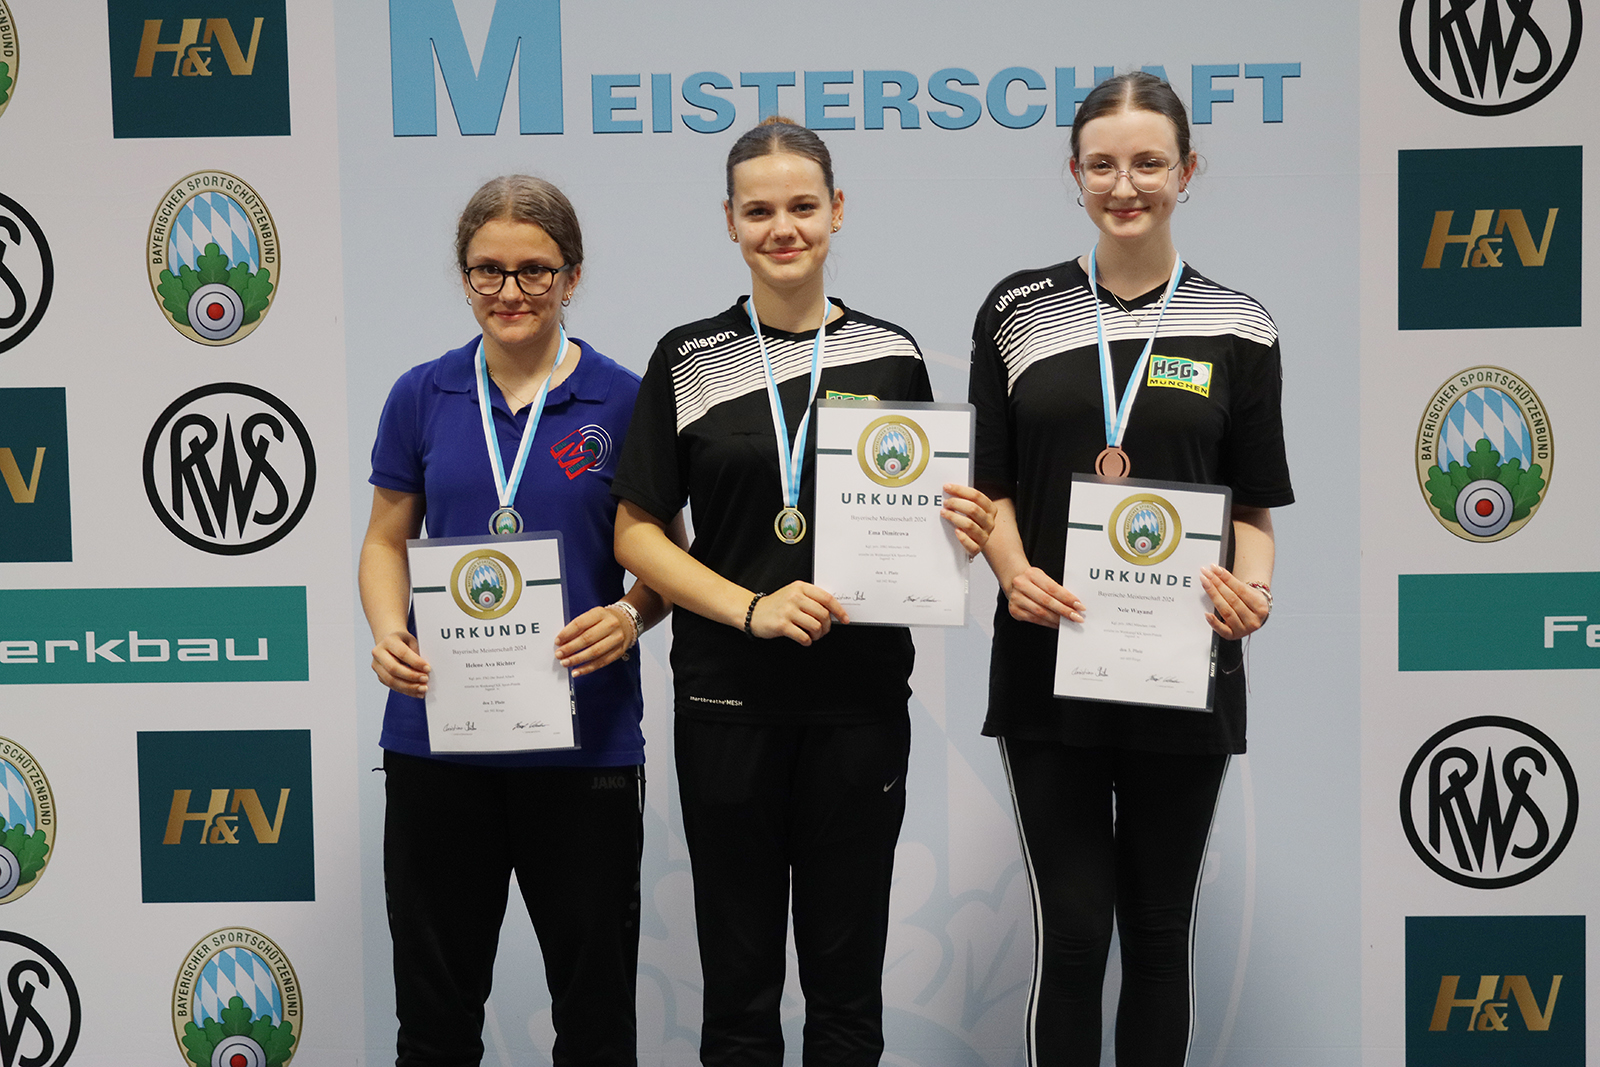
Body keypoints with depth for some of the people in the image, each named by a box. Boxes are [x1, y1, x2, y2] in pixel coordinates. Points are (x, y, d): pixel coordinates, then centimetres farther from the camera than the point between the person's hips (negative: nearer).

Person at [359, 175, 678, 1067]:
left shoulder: (623, 401, -2)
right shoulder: (423, 397, 4)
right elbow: (387, 542, 11)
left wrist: (630, 617, -18)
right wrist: (388, 633, -8)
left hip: (583, 738, -2)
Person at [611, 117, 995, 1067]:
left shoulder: (891, 355, 6)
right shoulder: (690, 361, 1)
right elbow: (638, 531, 0)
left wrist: (961, 532, -10)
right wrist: (754, 607, -14)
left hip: (861, 701, 1)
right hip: (728, 702, -1)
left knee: (848, 975, 10)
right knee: (739, 974, 9)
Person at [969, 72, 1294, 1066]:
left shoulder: (1238, 326, 3)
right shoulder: (1018, 311, 4)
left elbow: (1255, 504, 6)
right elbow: (989, 482, 6)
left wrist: (1251, 585, -14)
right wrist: (1015, 571, -13)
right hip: (1048, 662, 0)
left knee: (1158, 930, 11)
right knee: (1073, 930, 1)